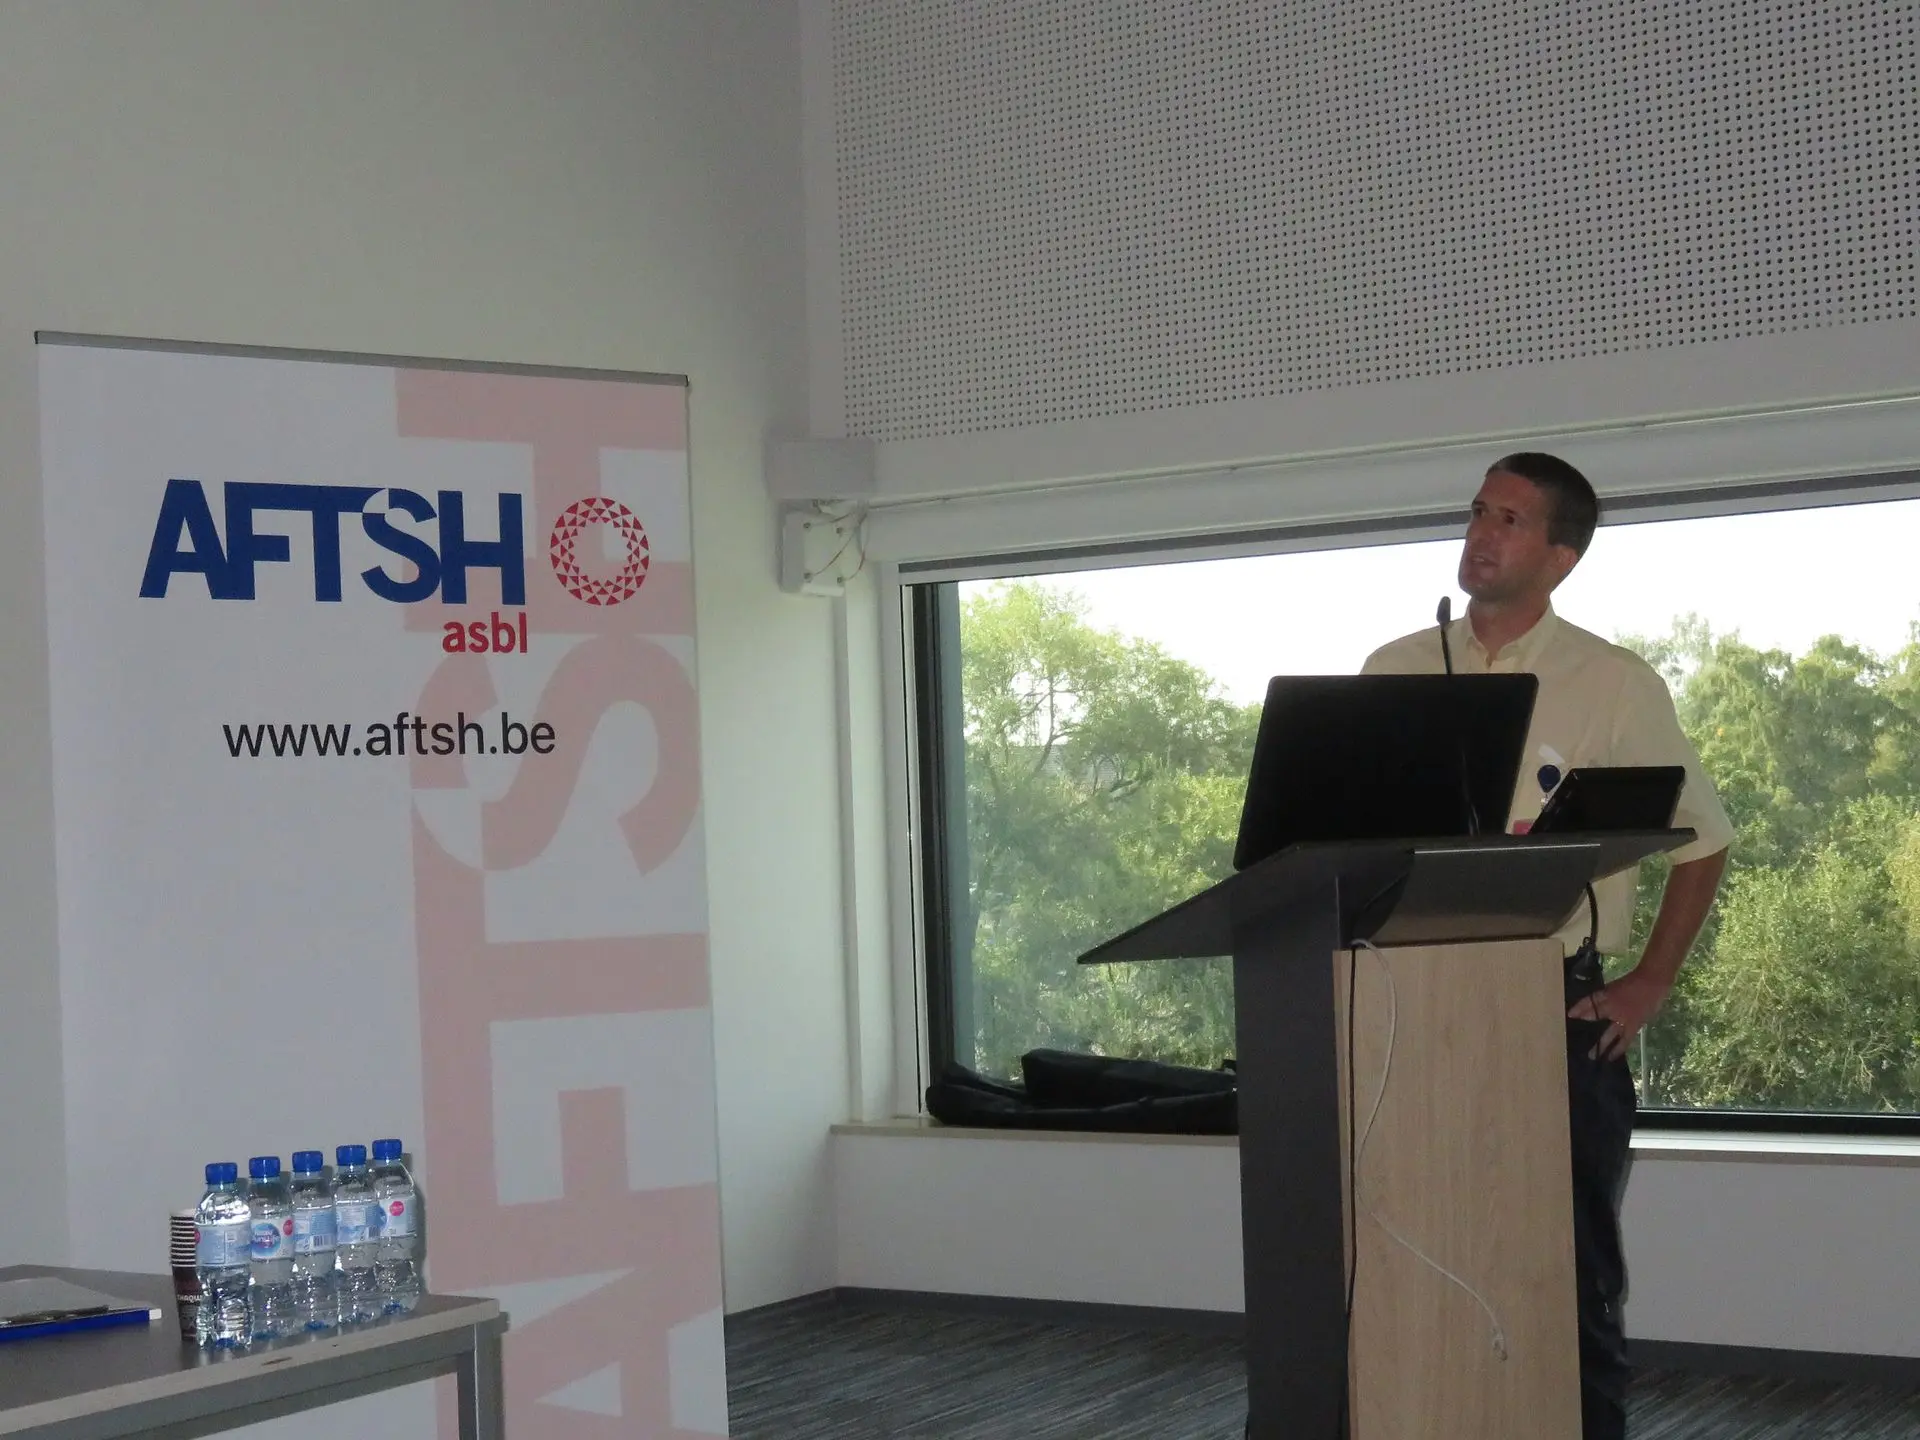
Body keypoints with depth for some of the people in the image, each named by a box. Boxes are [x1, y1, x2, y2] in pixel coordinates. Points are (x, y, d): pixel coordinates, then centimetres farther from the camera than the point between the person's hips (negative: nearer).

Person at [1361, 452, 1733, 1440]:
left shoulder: (1616, 685, 0)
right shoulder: (1394, 673, 7)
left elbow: (1702, 839, 7)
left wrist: (1650, 987, 2)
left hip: (1560, 1008, -2)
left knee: (1574, 1268, 3)